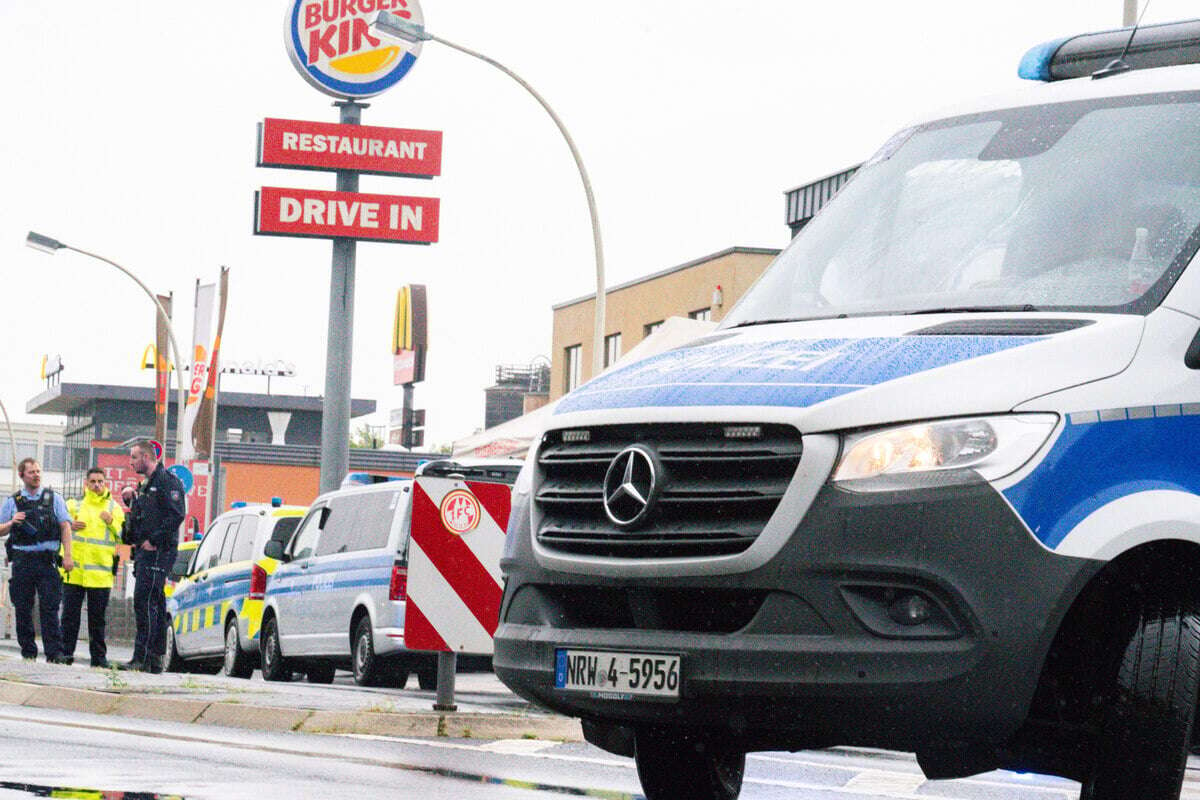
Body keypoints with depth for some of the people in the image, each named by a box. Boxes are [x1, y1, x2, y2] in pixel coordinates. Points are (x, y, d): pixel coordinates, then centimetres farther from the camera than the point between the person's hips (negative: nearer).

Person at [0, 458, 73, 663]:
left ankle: (54, 653, -10)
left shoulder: (53, 498, 11)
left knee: (49, 607, -8)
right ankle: (28, 651, 10)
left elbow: (65, 527, 6)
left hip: (47, 559, -1)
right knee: (23, 608, 2)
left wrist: (67, 555, -4)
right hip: (22, 560, 1)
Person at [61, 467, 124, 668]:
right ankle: (66, 651, 5)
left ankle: (99, 656, 7)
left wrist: (112, 522, -13)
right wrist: (69, 526, -7)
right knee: (70, 613, -1)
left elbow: (124, 536, 5)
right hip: (74, 570, 1)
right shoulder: (74, 505, 13)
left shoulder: (114, 508, 11)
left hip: (101, 572, -1)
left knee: (97, 617, 3)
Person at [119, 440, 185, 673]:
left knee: (145, 601, -15)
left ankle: (142, 658, -17)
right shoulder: (146, 486, 22)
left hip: (158, 552, -10)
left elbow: (177, 515, -19)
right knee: (154, 604, 10)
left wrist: (153, 541, -18)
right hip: (145, 552, 10)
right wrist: (131, 538, 12)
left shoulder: (167, 481, -9)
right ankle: (155, 659, 12)